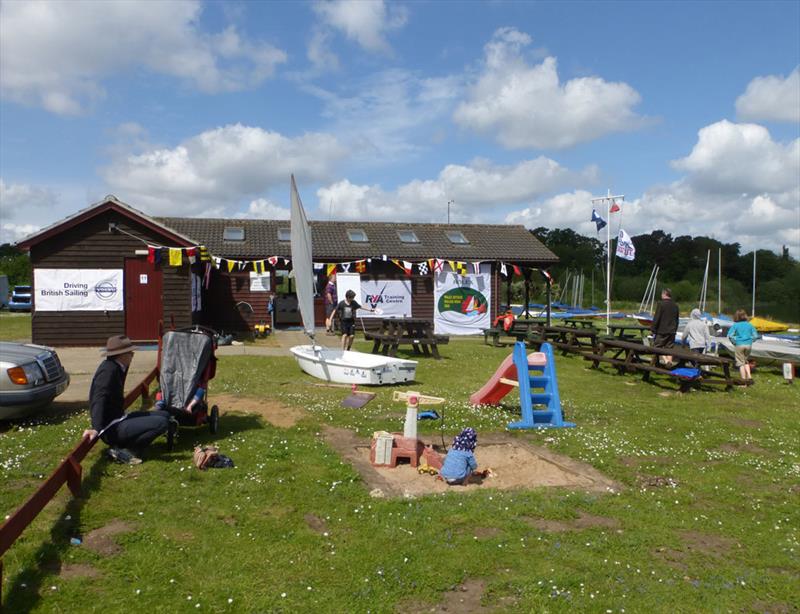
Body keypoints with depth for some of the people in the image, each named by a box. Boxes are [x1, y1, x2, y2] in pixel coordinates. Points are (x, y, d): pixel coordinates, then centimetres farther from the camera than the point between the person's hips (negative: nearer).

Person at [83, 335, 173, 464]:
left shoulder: (115, 367, 9)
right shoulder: (109, 370, -19)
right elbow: (99, 400, -32)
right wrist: (96, 428, -42)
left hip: (118, 420, 10)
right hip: (112, 428, -10)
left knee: (164, 415, 14)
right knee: (161, 423, -24)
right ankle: (123, 451, -11)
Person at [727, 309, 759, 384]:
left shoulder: (735, 325, -5)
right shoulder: (749, 325, 5)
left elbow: (730, 335, -14)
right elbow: (755, 335, 5)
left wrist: (734, 342, 0)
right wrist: (750, 340, 16)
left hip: (739, 345, -3)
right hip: (748, 345, 3)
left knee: (741, 363, 5)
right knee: (746, 361, 23)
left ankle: (744, 381, 5)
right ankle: (749, 376, 8)